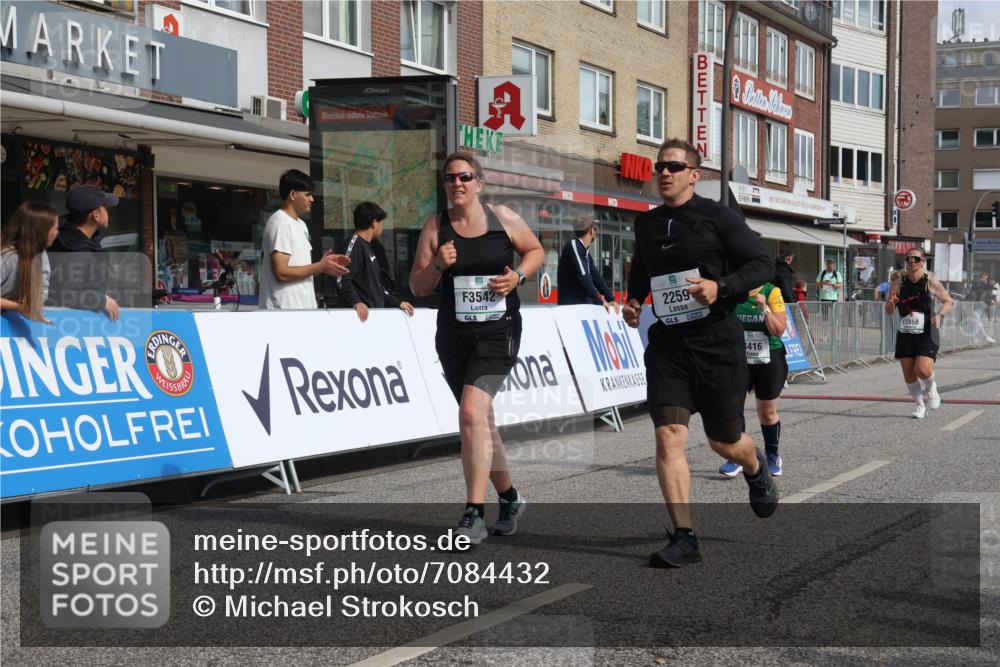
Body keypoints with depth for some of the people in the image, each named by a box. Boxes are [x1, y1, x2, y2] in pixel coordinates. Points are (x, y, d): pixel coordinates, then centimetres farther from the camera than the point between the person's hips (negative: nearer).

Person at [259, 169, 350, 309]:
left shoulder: (300, 225, 17)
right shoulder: (279, 224, -12)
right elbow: (282, 273, -19)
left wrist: (323, 263, 2)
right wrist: (320, 267, -11)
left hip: (303, 307, 9)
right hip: (284, 310, -9)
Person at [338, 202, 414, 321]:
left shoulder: (368, 247, 22)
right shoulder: (355, 244, -8)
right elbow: (343, 280, -19)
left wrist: (398, 303, 22)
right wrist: (356, 302, -32)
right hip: (364, 314, -10)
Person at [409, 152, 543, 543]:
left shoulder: (503, 219, -2)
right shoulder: (435, 227, 2)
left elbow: (535, 250, 14)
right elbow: (417, 288, 3)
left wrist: (518, 276, -5)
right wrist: (438, 265, -16)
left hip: (499, 331, -4)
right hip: (454, 335, 4)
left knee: (472, 413, -21)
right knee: (481, 421, 13)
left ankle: (474, 515, -18)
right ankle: (509, 498, 34)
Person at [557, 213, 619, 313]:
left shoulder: (586, 252, 17)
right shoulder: (574, 245, -12)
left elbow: (596, 276, 15)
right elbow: (583, 276, -20)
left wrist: (610, 299, 4)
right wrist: (599, 301, -18)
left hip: (583, 305, 9)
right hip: (570, 305, -9)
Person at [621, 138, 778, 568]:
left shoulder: (718, 217, -4)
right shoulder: (646, 225, 11)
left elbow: (762, 264, -4)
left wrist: (720, 286, -20)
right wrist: (633, 302, 9)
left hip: (716, 340, -3)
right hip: (666, 342, 3)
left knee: (723, 441, 9)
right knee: (668, 437, -12)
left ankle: (756, 470, 46)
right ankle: (684, 538, -9)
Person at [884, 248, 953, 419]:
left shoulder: (931, 282, -5)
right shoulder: (899, 282, 1)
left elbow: (948, 301, 5)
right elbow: (889, 311, 5)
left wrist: (940, 314, -15)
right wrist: (890, 303, -18)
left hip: (927, 334, -3)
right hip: (905, 335, 3)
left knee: (922, 370, -18)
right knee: (909, 376, 3)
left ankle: (931, 388, 17)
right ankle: (920, 405, 25)